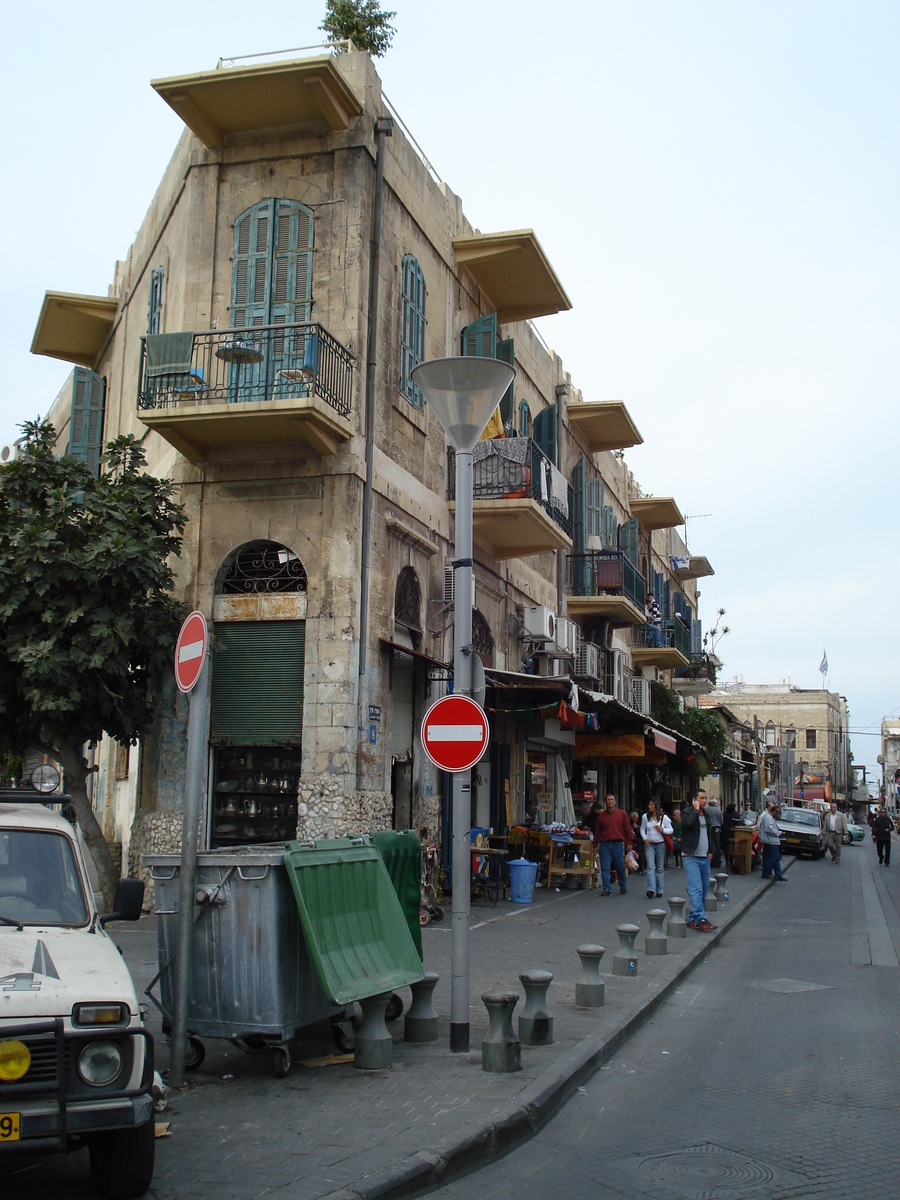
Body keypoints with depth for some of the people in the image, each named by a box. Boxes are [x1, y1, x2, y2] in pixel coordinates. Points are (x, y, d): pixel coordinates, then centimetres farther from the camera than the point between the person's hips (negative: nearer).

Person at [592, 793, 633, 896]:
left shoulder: (622, 814, 6)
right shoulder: (601, 816, 10)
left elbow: (628, 829, 6)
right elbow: (597, 831, 14)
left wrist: (629, 842, 1)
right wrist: (595, 844, 12)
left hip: (618, 844, -1)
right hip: (605, 844, 1)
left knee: (620, 867, 6)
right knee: (605, 868, -2)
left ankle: (622, 886, 26)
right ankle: (606, 888, 3)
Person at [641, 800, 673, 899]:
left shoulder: (664, 817, 0)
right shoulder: (645, 817, 5)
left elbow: (671, 830, 3)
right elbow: (642, 829, 15)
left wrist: (662, 829, -15)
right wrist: (645, 838, -2)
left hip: (660, 845, 0)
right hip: (649, 844, 0)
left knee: (660, 868, 6)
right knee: (650, 866, -11)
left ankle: (659, 890, 13)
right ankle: (650, 889, -19)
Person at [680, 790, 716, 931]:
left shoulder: (705, 813, 17)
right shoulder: (687, 812, -6)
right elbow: (688, 822, -30)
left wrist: (710, 851, 15)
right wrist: (695, 809, -17)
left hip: (704, 857, 8)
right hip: (691, 857, -8)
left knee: (704, 889, 8)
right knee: (696, 889, -15)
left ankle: (692, 918, 16)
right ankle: (701, 920, -21)